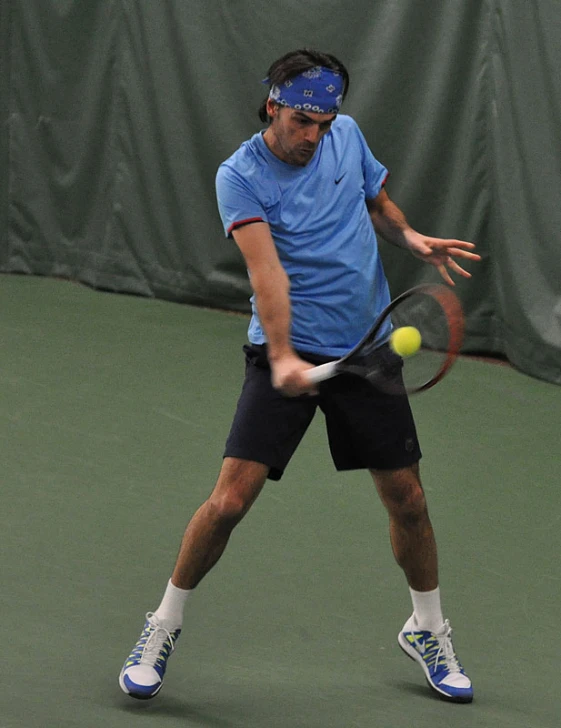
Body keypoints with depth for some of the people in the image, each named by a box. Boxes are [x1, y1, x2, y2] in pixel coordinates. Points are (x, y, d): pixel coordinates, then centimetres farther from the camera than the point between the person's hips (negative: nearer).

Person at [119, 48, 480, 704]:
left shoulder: (347, 136, 3)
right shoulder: (240, 176, -12)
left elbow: (379, 202, 21)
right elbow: (266, 268, -25)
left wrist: (413, 239, 0)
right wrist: (282, 357, -38)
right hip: (287, 354, -4)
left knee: (407, 501, 8)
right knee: (230, 499, -12)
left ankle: (428, 632, 31)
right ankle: (163, 627, 9)